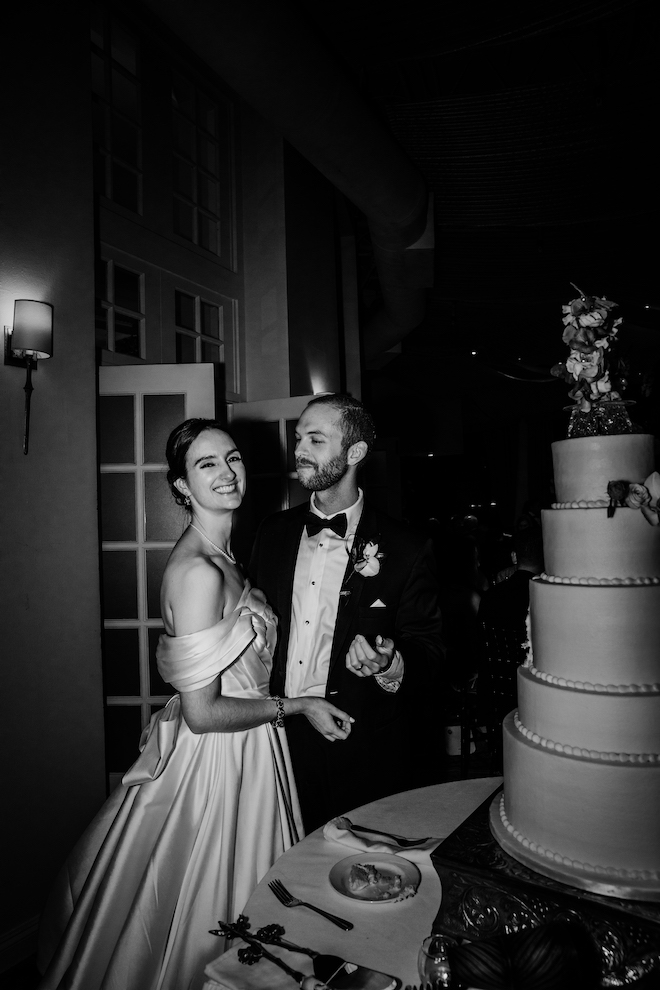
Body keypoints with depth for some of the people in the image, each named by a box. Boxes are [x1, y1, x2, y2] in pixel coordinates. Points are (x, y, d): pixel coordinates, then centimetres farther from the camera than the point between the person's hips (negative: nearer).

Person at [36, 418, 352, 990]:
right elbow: (202, 712, -24)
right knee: (207, 925, 14)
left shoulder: (223, 556, 4)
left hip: (243, 749, 9)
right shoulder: (196, 571, -25)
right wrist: (294, 707, -14)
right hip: (217, 760, -9)